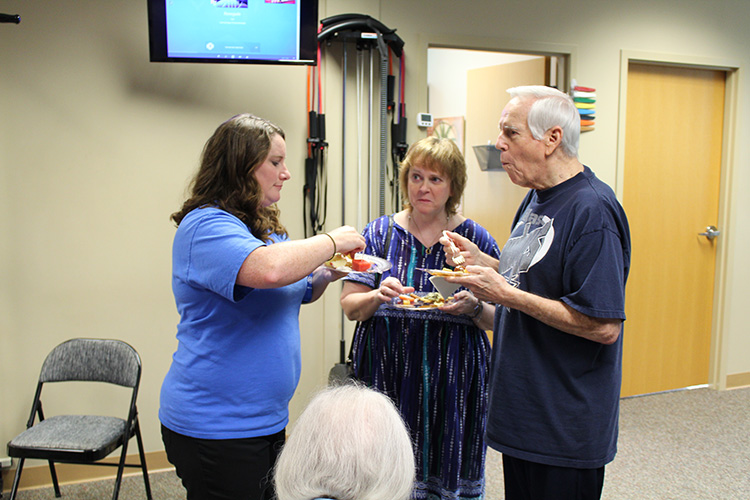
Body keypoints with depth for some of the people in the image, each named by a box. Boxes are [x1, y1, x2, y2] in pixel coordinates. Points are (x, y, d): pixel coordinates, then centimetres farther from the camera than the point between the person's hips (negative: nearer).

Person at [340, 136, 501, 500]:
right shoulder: (381, 232, 4)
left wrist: (474, 307, -15)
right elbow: (349, 306, 3)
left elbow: (497, 317, 5)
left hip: (453, 375, 0)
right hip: (387, 371, 0)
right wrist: (378, 296, -16)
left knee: (447, 468, 5)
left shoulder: (474, 238, 3)